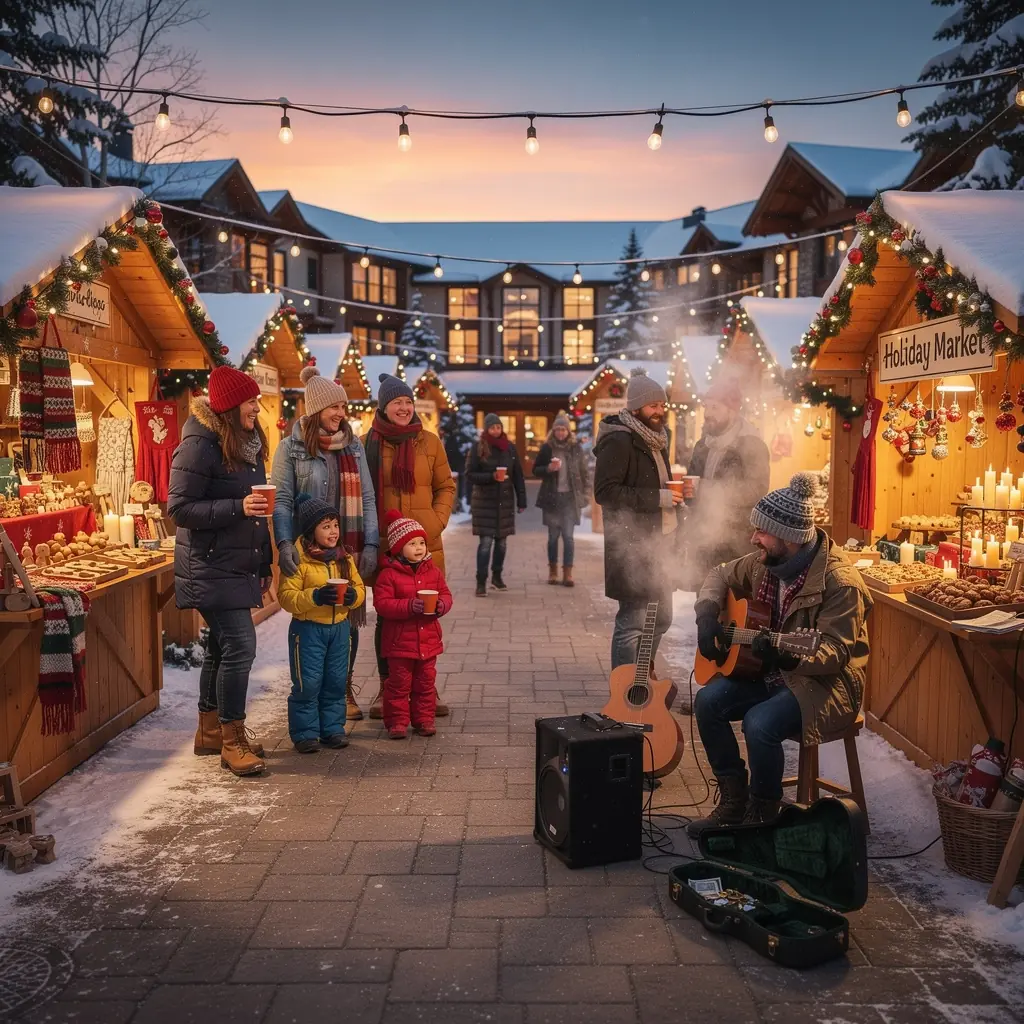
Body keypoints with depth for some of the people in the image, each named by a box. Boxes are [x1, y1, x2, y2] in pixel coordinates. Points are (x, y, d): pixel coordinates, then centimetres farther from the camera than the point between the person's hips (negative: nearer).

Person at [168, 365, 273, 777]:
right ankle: (232, 741, 0)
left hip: (238, 567, 9)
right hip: (210, 568, -9)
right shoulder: (200, 445, -14)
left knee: (223, 647, 15)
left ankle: (210, 732, 27)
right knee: (239, 647, -12)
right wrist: (237, 508, -27)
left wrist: (265, 562, 18)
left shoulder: (248, 444, 12)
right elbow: (179, 508, -17)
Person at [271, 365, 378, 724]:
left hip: (350, 552, 4)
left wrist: (370, 544, -2)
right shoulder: (292, 448, -1)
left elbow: (367, 498, 9)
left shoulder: (353, 446, 11)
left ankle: (344, 692, 23)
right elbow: (281, 500, -7)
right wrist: (284, 543, -22)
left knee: (349, 623, 8)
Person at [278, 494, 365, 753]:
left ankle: (332, 729, 23)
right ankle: (305, 733, 13)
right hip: (308, 628, -5)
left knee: (336, 681, 11)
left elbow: (359, 588, 10)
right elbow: (286, 596, -14)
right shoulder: (297, 559, -11)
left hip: (339, 627, 5)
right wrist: (315, 597, -27)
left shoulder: (345, 558, 6)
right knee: (307, 683, 0)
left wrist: (353, 595, -13)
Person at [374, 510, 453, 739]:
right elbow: (382, 603, -16)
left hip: (428, 640, 4)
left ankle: (424, 719, 24)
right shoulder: (389, 574, -10)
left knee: (426, 683, 12)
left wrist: (441, 605, -14)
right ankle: (397, 721, 15)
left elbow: (445, 594, 10)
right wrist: (409, 606, -26)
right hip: (399, 641, -4)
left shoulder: (433, 571, 5)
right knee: (399, 684, 3)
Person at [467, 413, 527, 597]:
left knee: (502, 540, 10)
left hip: (505, 501, 3)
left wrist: (521, 500, 2)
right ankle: (481, 582, -2)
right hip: (484, 501, -3)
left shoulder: (510, 448, 5)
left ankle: (497, 576, 27)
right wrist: (491, 477, -20)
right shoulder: (478, 448, -3)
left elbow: (518, 476, 7)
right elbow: (470, 473, -5)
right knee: (485, 541, -6)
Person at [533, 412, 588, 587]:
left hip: (570, 497, 0)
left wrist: (583, 494, 2)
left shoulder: (575, 447, 2)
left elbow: (583, 472, 7)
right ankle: (553, 571, 17)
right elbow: (535, 470, 6)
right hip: (552, 497, 1)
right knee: (553, 536, 7)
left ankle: (568, 573, -3)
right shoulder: (546, 448, 1)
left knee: (568, 536, -5)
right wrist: (548, 468, -14)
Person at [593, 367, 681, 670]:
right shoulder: (619, 441, -14)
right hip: (632, 546, -10)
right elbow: (604, 491, -23)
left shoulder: (655, 437, 16)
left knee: (660, 618, 17)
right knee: (632, 623, -6)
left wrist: (675, 491, 10)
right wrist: (658, 497, -22)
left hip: (658, 542, 10)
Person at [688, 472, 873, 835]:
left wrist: (789, 657, -42)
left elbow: (836, 652, -24)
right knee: (708, 700, -13)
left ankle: (762, 813, -6)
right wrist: (707, 615, -2)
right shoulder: (764, 562, 0)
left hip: (824, 683, -7)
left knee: (760, 723, -31)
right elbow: (721, 575, 17)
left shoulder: (840, 581, -22)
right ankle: (734, 800, 3)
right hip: (768, 673, 8)